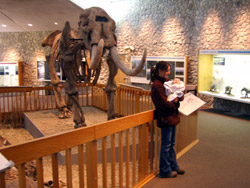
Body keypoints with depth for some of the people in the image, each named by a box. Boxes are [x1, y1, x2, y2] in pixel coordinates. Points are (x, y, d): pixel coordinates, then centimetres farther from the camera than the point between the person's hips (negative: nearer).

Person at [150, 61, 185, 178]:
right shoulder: (157, 85, -17)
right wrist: (176, 102, -8)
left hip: (172, 117, 9)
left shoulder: (166, 81, 9)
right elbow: (165, 104, -22)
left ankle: (174, 166, 33)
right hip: (166, 118, -9)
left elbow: (180, 96, 9)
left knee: (171, 144, 19)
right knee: (166, 145, 3)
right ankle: (165, 171, 16)